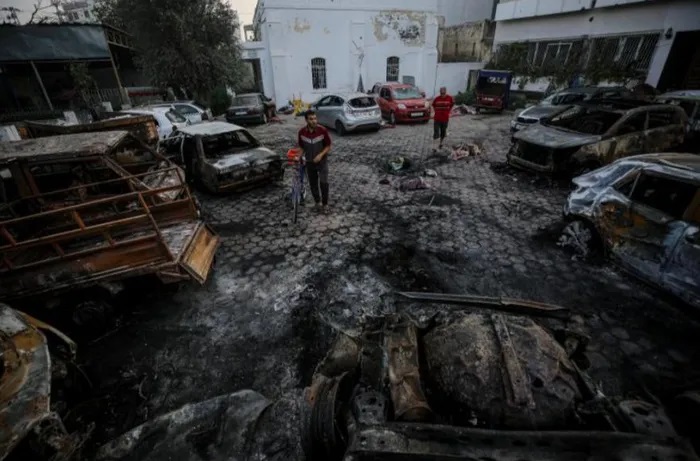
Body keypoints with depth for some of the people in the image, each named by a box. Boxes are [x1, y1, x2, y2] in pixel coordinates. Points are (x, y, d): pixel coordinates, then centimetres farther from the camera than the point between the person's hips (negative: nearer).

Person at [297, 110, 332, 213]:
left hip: (322, 161, -3)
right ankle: (318, 202, 30)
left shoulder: (323, 130, -16)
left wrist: (320, 155, -21)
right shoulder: (302, 132, -8)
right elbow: (301, 147, 5)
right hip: (309, 162, 3)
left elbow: (328, 146, -7)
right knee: (313, 184, 11)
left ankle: (325, 204, 6)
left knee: (323, 183, -12)